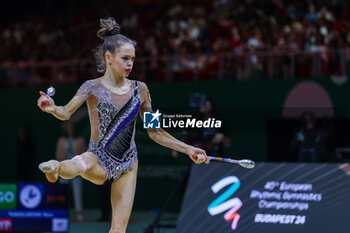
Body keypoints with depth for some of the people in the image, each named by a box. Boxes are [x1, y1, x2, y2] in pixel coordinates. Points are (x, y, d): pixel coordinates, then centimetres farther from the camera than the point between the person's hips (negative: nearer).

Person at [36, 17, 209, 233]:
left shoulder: (139, 89, 5)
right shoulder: (93, 88, -5)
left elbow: (155, 132, 13)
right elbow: (66, 113, -19)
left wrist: (188, 150, 10)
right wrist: (52, 108, -43)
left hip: (128, 163, 4)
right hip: (99, 160, -4)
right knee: (77, 166, -46)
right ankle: (56, 168, -19)